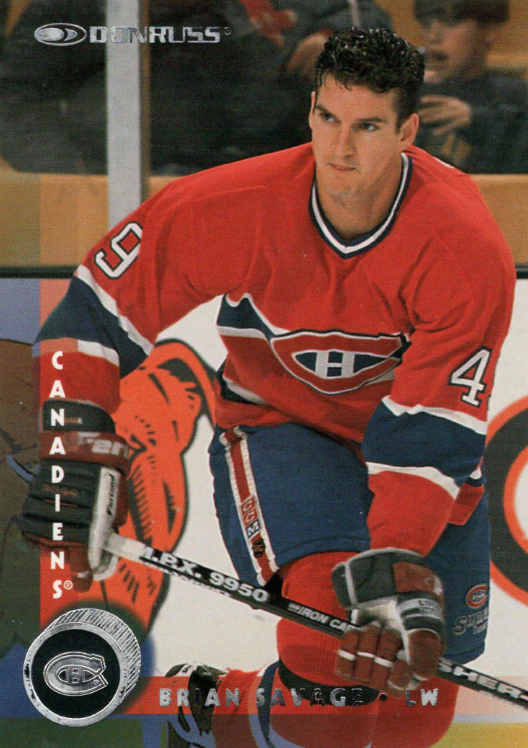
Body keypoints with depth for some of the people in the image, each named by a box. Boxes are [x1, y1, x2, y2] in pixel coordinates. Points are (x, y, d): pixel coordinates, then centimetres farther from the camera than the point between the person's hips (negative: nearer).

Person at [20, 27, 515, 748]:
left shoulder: (467, 249, -27)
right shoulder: (233, 207, -26)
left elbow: (431, 430, -29)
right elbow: (96, 314, -16)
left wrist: (398, 569, -39)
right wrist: (75, 453, -26)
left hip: (417, 424, 2)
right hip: (277, 420, -2)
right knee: (337, 652, -27)